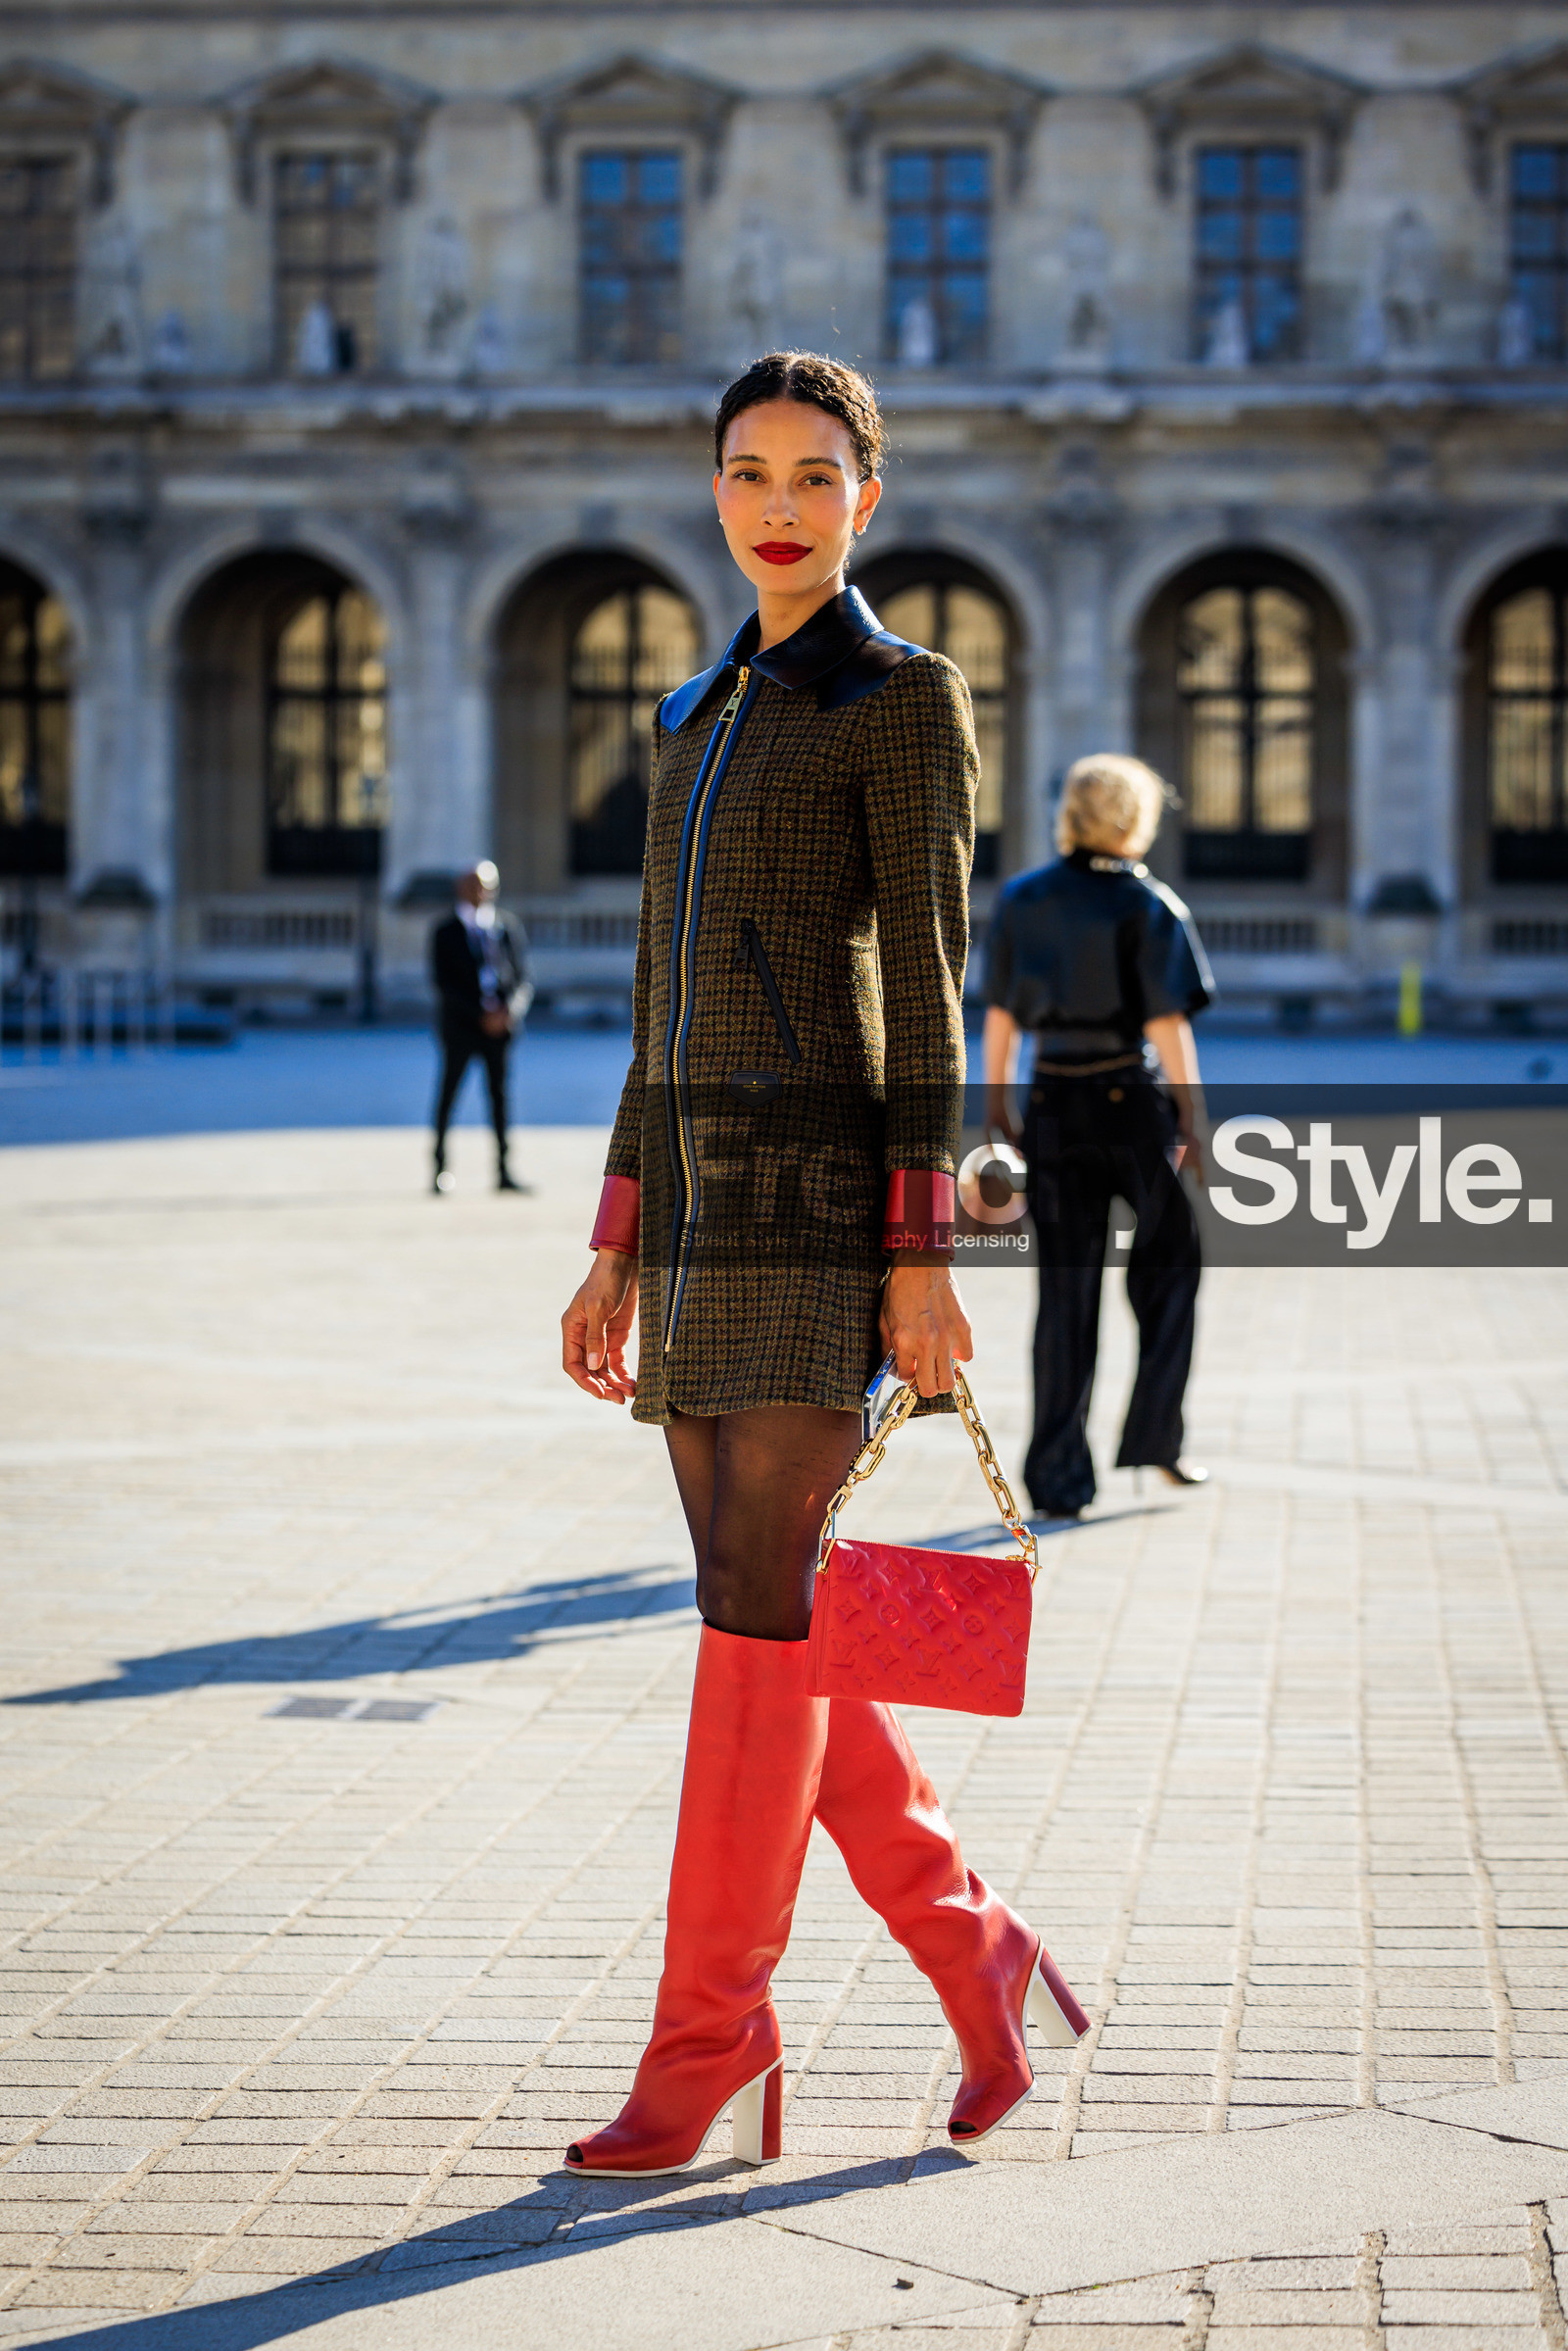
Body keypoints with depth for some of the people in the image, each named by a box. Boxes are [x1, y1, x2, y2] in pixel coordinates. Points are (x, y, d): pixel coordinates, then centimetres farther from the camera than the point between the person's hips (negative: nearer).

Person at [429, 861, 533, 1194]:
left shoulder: (510, 929, 10)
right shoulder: (445, 932, 2)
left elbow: (523, 978, 8)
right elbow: (443, 982, -6)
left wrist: (511, 1010, -12)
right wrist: (481, 1014, -14)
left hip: (500, 1026, 2)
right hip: (460, 1027, -2)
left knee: (500, 1094, 4)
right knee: (448, 1094, 0)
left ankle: (504, 1172, 7)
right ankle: (440, 1169, 6)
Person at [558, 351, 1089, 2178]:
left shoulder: (904, 697, -2)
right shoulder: (696, 723, 19)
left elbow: (925, 985, -8)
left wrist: (920, 1255, -14)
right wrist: (618, 1248, 15)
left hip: (823, 1188, -8)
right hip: (699, 1192, 8)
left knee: (758, 1605, -7)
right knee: (754, 1609, 6)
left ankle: (707, 2034, -1)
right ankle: (975, 1952, 18)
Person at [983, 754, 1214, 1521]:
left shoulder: (1020, 899, 4)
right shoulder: (1149, 905, -8)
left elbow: (999, 1013, 6)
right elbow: (1167, 1024, -12)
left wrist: (994, 1101, 14)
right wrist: (1189, 1121, -7)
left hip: (1053, 1104, 3)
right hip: (1131, 1099, -3)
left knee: (1065, 1293, 7)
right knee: (1167, 1263, 18)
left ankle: (1058, 1477, 5)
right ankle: (1152, 1435, 14)